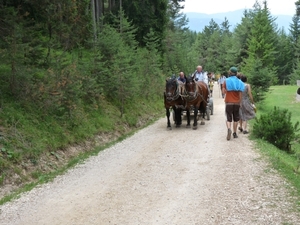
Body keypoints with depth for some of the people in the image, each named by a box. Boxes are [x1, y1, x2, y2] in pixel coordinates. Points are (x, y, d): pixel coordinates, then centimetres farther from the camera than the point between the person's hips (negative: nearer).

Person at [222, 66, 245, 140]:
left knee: (228, 118, 3)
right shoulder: (239, 82, 0)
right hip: (236, 103, 1)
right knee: (236, 118, 13)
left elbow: (223, 92, -7)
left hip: (228, 102, -1)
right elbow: (240, 94, 0)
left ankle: (229, 129, -24)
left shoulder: (226, 81, -4)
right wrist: (239, 102, 9)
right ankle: (234, 133, 15)